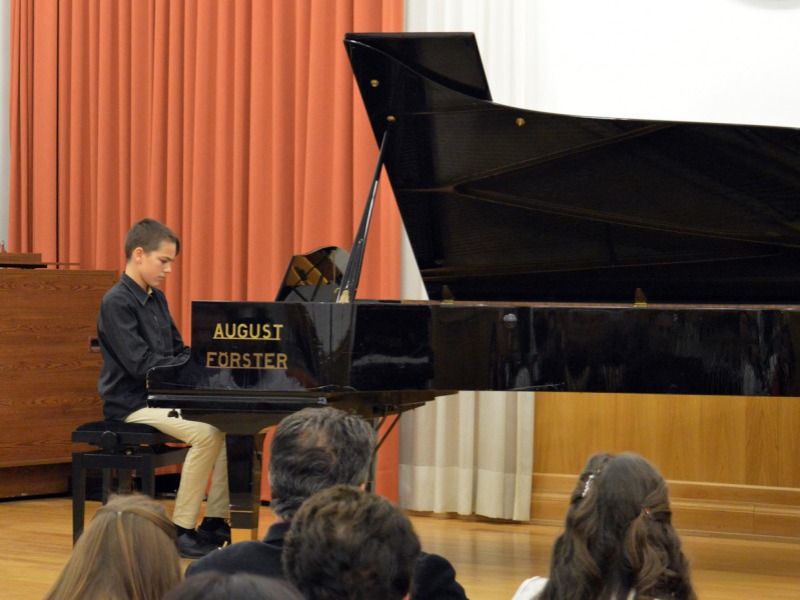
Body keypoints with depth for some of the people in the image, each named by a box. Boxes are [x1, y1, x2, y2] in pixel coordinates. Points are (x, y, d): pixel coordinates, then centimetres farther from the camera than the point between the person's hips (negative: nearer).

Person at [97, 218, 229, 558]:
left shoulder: (156, 300, 15)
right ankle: (180, 531, -21)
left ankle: (215, 523, -3)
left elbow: (178, 352, 19)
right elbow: (141, 363, -21)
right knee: (206, 433, -28)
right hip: (132, 405, -9)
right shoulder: (117, 303, -13)